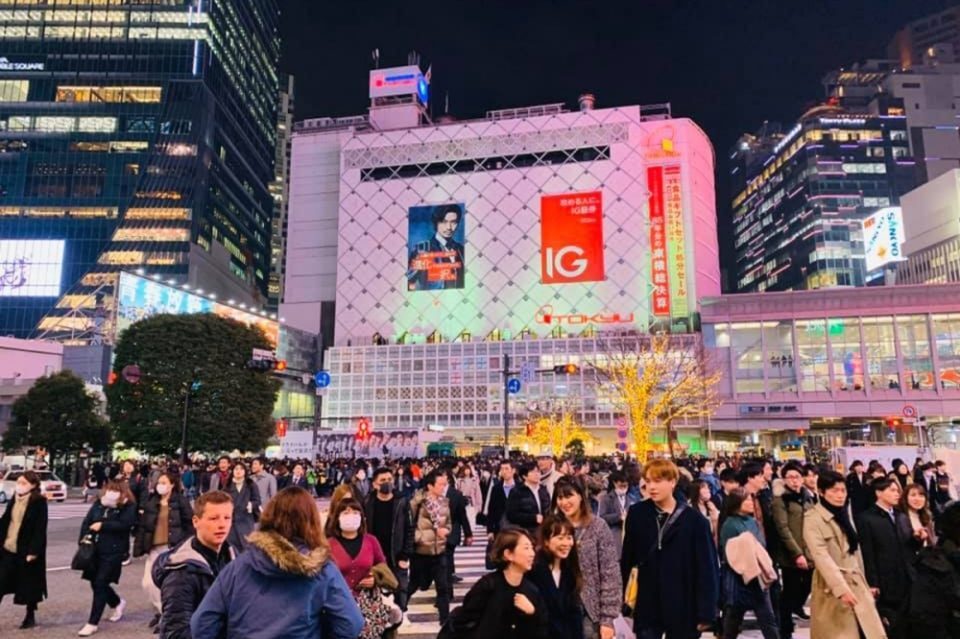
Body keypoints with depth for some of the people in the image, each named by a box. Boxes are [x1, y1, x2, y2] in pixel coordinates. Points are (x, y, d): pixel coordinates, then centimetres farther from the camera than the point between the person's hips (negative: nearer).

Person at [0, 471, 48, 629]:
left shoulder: (39, 502, -12)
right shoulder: (14, 500, 8)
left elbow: (40, 529, -15)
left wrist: (33, 551, -19)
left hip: (27, 550, -6)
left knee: (29, 584, 7)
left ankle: (30, 617, 24)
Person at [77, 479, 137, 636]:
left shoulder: (128, 506, -8)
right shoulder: (99, 503, 7)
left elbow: (124, 524, -22)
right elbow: (86, 522, 6)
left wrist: (102, 525, -19)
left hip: (114, 551, -6)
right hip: (95, 549, 6)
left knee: (100, 584, -5)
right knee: (95, 583, 13)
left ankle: (92, 623, 8)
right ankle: (118, 603, 40)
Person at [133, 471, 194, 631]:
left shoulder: (180, 501, -6)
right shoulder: (149, 502, 5)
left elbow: (190, 524, -5)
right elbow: (141, 525, 6)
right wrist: (139, 547, 0)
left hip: (173, 547, -4)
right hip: (154, 548, 5)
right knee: (148, 583, 5)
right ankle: (161, 611, 29)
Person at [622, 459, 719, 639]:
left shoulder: (694, 520, -10)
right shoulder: (637, 514, -3)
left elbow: (707, 568, -7)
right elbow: (627, 559, 3)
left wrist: (706, 612, -9)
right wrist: (617, 598, 4)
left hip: (683, 609, -1)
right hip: (647, 607, 1)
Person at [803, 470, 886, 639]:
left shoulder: (844, 514, 12)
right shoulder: (813, 519, -12)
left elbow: (855, 550, 17)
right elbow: (821, 557, -21)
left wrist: (864, 583, 16)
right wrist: (841, 588, -28)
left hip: (856, 584, 7)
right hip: (832, 587, -6)